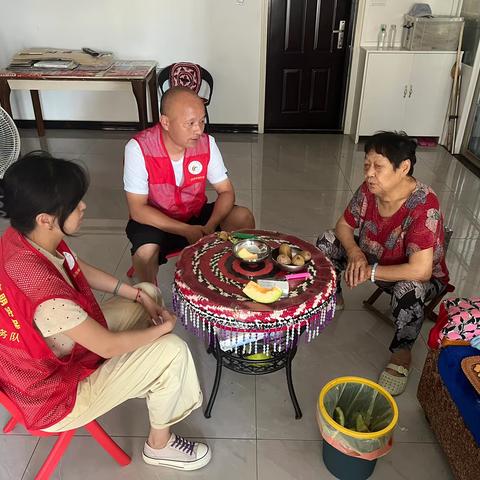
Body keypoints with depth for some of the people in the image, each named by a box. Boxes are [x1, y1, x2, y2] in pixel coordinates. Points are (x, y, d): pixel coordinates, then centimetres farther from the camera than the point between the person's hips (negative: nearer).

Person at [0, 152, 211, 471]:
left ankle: (144, 380, 32)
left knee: (150, 291, 10)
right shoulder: (43, 291, -40)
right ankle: (159, 445, 12)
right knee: (172, 350, -16)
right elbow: (108, 346, -27)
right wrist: (162, 328, -10)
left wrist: (139, 295, -1)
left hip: (59, 346, 8)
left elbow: (82, 271, 5)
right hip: (55, 398, -8)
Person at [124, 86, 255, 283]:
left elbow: (226, 191, -6)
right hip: (155, 221, -3)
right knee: (146, 251, -35)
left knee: (243, 217, -17)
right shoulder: (139, 148, -22)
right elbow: (138, 210, -21)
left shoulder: (206, 143, -12)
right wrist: (186, 230, -30)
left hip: (196, 215, 4)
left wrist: (209, 227, -26)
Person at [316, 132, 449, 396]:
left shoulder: (423, 206, -34)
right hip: (374, 259, 6)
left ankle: (402, 352, -8)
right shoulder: (369, 189, -16)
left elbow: (419, 271, -40)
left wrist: (370, 271, -32)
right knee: (327, 242, -8)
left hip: (416, 278, -5)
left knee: (408, 291, -39)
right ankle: (333, 298, 17)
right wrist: (354, 252, -23)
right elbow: (344, 226, -3)